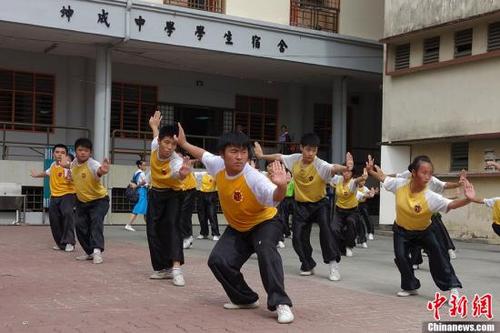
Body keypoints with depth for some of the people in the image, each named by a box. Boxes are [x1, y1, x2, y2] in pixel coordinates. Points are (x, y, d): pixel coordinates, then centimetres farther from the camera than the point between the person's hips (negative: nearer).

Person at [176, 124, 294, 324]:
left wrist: (281, 187, -72)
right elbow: (204, 155, 8)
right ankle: (245, 299, 11)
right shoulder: (218, 166, -16)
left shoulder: (254, 178, -34)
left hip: (265, 223, -6)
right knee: (218, 260, -10)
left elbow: (274, 198, -51)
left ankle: (280, 303, -33)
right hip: (236, 228, 6)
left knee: (265, 249, -36)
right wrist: (183, 143, 18)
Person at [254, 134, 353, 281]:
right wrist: (262, 156, 25)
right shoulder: (294, 159, -7)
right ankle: (307, 265, 23)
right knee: (298, 237, 0)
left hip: (319, 203, -4)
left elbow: (333, 168, -45)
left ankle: (334, 264, -19)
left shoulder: (321, 165, -24)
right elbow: (279, 157, 11)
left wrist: (345, 167, -67)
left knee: (325, 227, -28)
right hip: (301, 205, 4)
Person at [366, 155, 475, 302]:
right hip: (402, 230, 2)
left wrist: (467, 200, -60)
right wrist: (371, 170, -11)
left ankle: (452, 287, -2)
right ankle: (410, 287, 14)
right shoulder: (400, 184, -23)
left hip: (425, 230, -2)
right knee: (401, 256, -10)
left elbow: (450, 205, -43)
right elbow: (383, 178, -2)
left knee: (438, 254, -15)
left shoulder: (431, 197, -32)